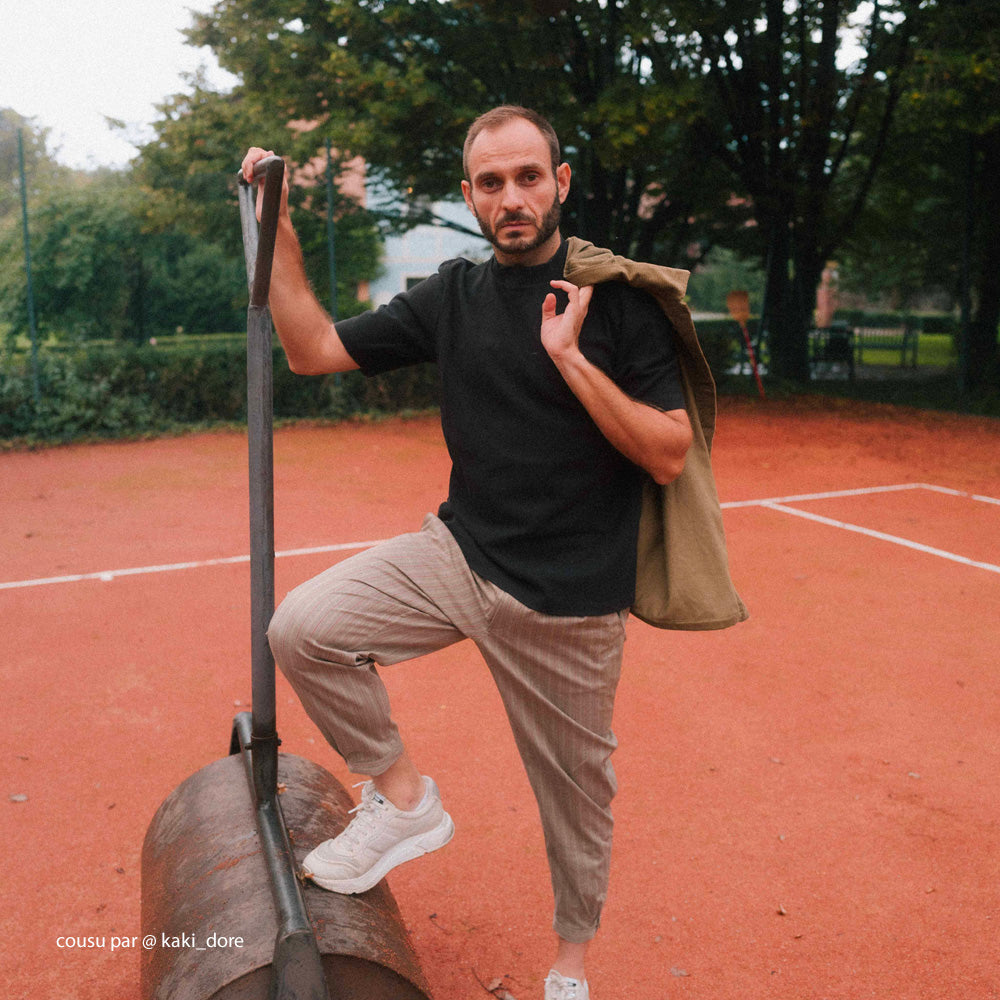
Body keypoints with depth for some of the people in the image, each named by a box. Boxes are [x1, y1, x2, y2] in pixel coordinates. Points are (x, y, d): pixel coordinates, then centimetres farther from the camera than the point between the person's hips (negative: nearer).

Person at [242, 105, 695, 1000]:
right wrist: (277, 230, -1)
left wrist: (570, 357, -21)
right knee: (303, 628, -14)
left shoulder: (620, 299, -8)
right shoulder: (454, 297, 4)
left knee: (577, 789, 10)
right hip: (461, 555, 4)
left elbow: (669, 457, -13)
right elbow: (314, 349, 7)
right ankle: (403, 795, 8)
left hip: (571, 599, -3)